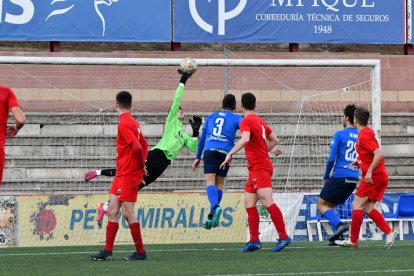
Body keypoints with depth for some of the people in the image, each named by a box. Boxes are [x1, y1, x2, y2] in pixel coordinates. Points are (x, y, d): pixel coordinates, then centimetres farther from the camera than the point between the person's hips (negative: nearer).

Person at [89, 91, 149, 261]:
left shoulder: (124, 124, -16)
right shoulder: (132, 122, 13)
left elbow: (138, 147, -25)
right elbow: (144, 145, 23)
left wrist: (140, 166, -10)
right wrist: (142, 165, 12)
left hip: (128, 176, -10)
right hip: (121, 175, 10)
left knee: (127, 212, -6)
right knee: (112, 211, 8)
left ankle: (140, 252, 1)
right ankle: (107, 251, 10)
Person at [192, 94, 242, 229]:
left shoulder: (211, 117, 24)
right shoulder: (236, 119, 14)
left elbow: (202, 138, 24)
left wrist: (197, 158, 29)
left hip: (209, 151, 1)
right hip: (225, 152, -1)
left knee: (210, 181, -10)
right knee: (219, 183, 9)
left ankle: (215, 207, -37)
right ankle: (212, 217, 5)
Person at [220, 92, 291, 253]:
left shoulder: (246, 121, -10)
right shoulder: (260, 121, 17)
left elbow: (245, 139, -29)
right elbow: (274, 140, 24)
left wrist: (230, 153, -27)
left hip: (260, 168, -9)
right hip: (256, 169, 9)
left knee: (267, 202, -16)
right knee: (249, 203, 8)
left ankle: (283, 237, -20)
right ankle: (254, 241, 5)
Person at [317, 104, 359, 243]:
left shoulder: (339, 135, -7)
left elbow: (331, 158, -8)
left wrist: (326, 176, 4)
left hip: (339, 176, -6)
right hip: (354, 178, 6)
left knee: (321, 204, 2)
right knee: (331, 206, 17)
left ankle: (339, 225, -21)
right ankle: (337, 235, 1)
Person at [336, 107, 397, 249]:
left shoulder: (364, 135, -14)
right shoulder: (368, 132, 16)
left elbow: (378, 155, -24)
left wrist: (369, 172, -27)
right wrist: (359, 162, 18)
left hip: (373, 176, -10)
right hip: (381, 176, 10)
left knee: (357, 205, -6)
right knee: (368, 208, 7)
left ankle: (353, 241, -5)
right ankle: (389, 232, -3)